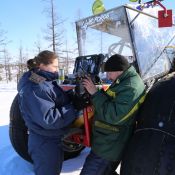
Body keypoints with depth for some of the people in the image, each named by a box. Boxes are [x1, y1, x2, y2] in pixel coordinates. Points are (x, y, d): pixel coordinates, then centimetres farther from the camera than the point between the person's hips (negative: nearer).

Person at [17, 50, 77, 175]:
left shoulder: (46, 81, 5)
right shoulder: (34, 88, -26)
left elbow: (59, 101, 12)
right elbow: (48, 119, -31)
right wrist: (74, 107, -25)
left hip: (54, 139, 10)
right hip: (44, 144, -10)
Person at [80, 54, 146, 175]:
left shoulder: (131, 88, -24)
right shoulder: (126, 82, 9)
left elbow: (113, 116, -30)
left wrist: (95, 93, -25)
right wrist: (94, 93, 1)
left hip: (108, 147, -10)